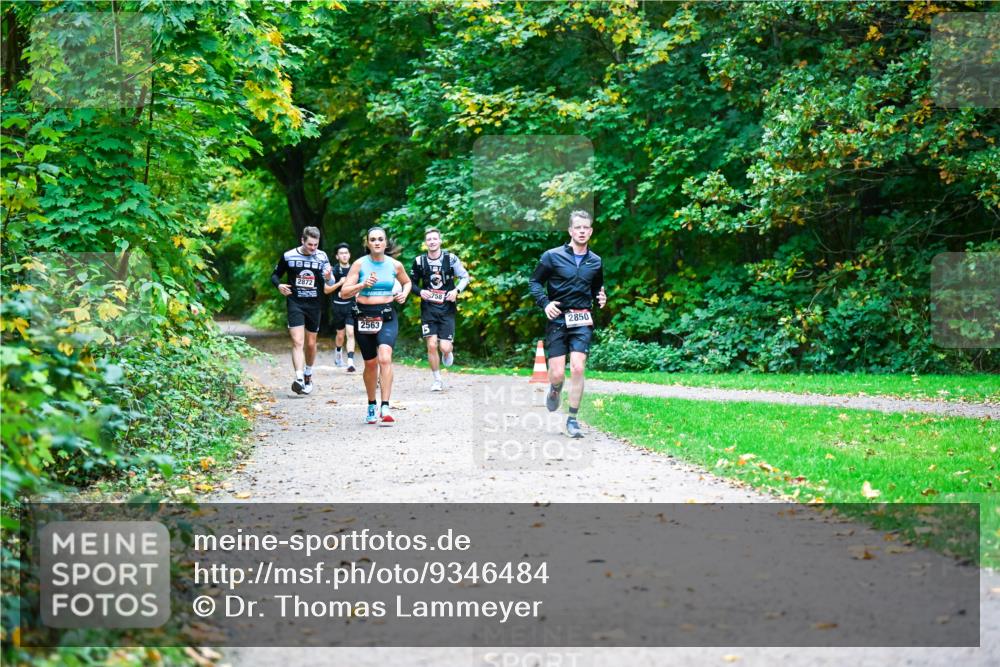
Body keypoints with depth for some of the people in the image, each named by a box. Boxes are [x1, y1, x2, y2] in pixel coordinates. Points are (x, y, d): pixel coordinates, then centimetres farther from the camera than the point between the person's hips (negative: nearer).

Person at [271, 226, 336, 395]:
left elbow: (331, 283, -7)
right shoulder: (288, 256, -2)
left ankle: (308, 375, 34)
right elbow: (275, 275, 10)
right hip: (295, 303, -2)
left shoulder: (322, 257, 0)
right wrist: (279, 285, -12)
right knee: (297, 341, -16)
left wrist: (329, 277, -32)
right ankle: (299, 379, -26)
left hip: (314, 305, 2)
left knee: (311, 343, 13)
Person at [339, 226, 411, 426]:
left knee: (385, 357, -23)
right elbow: (344, 292, -4)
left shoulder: (395, 265, 2)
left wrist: (404, 294, 2)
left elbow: (407, 282, 23)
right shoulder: (359, 264, -2)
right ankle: (371, 405, 32)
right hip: (364, 316, 1)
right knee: (371, 363, 10)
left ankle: (385, 408, -27)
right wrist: (362, 285, -19)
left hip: (387, 316, -1)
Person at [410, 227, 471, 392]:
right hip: (428, 308, 1)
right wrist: (420, 291, -8)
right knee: (432, 345, -8)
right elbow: (412, 282, 12)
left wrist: (456, 290, -12)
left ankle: (449, 350, 30)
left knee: (445, 347, -9)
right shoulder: (419, 261, 0)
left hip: (447, 308, -1)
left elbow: (465, 277, 5)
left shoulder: (450, 259, -4)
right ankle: (437, 380, 8)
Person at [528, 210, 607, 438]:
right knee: (557, 374, -6)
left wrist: (601, 298, 2)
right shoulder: (553, 256, -2)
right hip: (557, 319, -2)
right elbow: (535, 281, 3)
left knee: (578, 368, -13)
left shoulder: (595, 262, 10)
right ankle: (555, 389, 33)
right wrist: (544, 303, -12)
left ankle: (572, 419, -1)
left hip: (582, 321, 2)